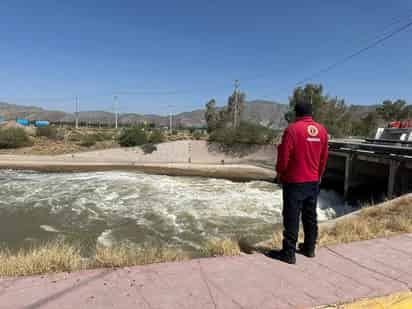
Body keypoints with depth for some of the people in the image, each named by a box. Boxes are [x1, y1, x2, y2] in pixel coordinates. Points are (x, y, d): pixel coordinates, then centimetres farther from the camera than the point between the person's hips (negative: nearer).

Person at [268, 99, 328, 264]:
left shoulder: (292, 129, -14)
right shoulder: (322, 130, 4)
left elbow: (284, 155, -13)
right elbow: (324, 157, 9)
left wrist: (280, 173, 3)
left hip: (294, 181, -6)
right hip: (313, 181, 6)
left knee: (291, 217, 0)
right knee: (310, 215, 17)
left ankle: (288, 253, 6)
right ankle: (309, 248, 28)